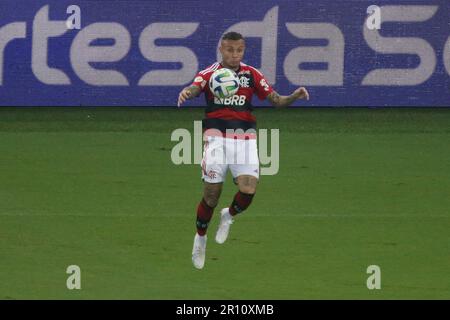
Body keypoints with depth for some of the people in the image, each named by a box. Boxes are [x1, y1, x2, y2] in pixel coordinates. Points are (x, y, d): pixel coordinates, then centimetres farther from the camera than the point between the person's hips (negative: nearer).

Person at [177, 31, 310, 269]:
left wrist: (295, 96, -13)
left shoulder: (251, 75, 9)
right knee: (211, 195, -3)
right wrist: (186, 93, -45)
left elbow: (276, 100, 8)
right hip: (217, 138, -2)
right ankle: (200, 237, 24)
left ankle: (229, 216, 19)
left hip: (244, 140, 2)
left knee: (248, 190, -16)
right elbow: (195, 88, -20)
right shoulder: (209, 74, 1)